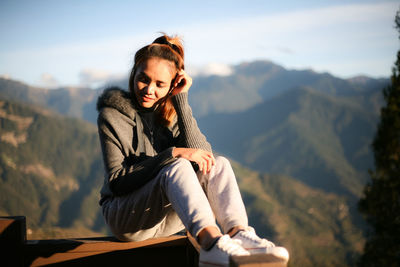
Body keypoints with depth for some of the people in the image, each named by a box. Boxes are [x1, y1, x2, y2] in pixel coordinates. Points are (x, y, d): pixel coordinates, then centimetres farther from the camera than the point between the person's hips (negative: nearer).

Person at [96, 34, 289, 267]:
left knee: (218, 165, -19)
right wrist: (172, 154, -25)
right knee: (178, 167, -32)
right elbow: (117, 182, -15)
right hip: (125, 217, -5)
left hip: (170, 216, 5)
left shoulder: (172, 110, 5)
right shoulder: (111, 116, -6)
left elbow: (202, 156, -12)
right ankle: (212, 243, -57)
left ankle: (239, 234, -44)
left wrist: (181, 100, -16)